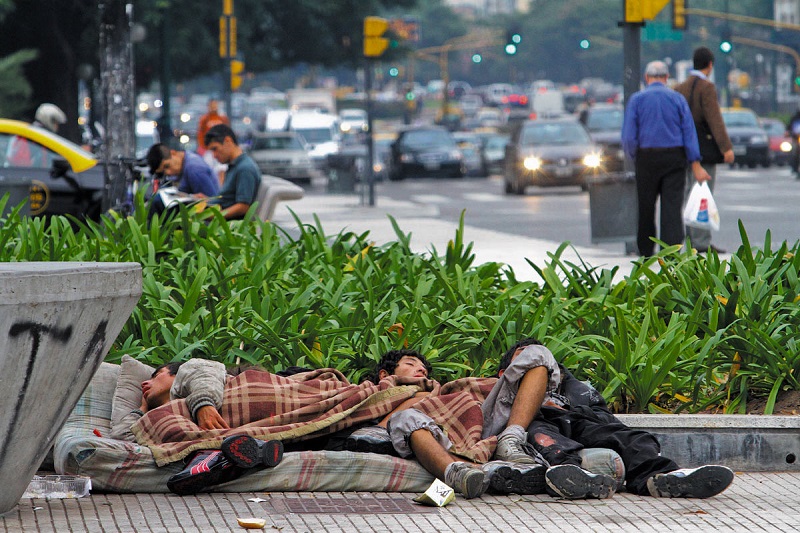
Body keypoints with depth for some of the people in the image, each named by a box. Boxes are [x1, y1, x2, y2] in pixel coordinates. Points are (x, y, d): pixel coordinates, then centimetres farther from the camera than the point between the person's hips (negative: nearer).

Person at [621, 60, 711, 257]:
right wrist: (696, 166, -2)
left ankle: (646, 253, 18)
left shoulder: (637, 99, 0)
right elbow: (689, 133, -1)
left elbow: (628, 137, -5)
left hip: (647, 157, 0)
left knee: (646, 209, 10)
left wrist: (635, 158, 11)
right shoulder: (677, 99, 3)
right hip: (675, 158, 0)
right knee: (673, 206, -3)